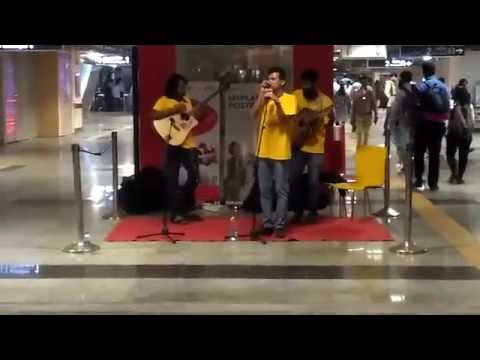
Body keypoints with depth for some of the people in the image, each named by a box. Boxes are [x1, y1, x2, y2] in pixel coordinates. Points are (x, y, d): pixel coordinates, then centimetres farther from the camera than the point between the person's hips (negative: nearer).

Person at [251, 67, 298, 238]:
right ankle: (268, 223, 13)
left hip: (280, 152, -5)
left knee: (281, 190, -1)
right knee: (264, 190, 7)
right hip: (263, 150, 5)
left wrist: (276, 102, -23)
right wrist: (261, 96, -10)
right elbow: (254, 113, -2)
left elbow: (285, 119, -14)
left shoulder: (289, 98, -3)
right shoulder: (265, 98, 12)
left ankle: (280, 225, 2)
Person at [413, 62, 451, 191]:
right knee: (435, 154, 7)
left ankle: (419, 180, 1)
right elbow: (447, 106, 5)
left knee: (419, 153, 7)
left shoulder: (420, 86, -6)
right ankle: (433, 183, 9)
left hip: (424, 123, -3)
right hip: (438, 124, 3)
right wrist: (443, 119, 12)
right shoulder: (443, 87, 6)